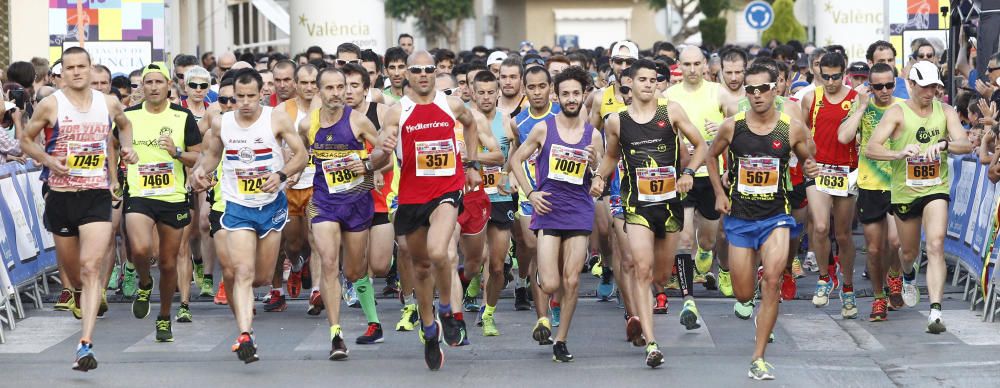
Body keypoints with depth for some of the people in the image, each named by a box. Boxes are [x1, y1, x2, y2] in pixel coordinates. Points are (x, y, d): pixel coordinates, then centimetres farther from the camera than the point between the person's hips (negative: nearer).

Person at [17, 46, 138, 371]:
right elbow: (25, 139, 7)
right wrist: (49, 160, -9)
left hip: (97, 196, 0)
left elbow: (124, 123, 27)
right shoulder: (50, 105, -3)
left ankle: (86, 344, -21)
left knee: (92, 268, -14)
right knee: (70, 265, 16)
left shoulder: (109, 103, 4)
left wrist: (127, 147, 9)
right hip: (61, 196, 1)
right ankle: (78, 293, 55)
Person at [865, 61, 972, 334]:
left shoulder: (945, 111, 0)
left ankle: (935, 311, -23)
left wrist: (944, 144, -32)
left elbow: (966, 145, -11)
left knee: (936, 245, -19)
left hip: (936, 189, 0)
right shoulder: (897, 113, -9)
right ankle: (908, 277, 54)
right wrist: (900, 153, -37)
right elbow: (870, 149, -19)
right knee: (909, 252, 16)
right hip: (904, 191, 0)